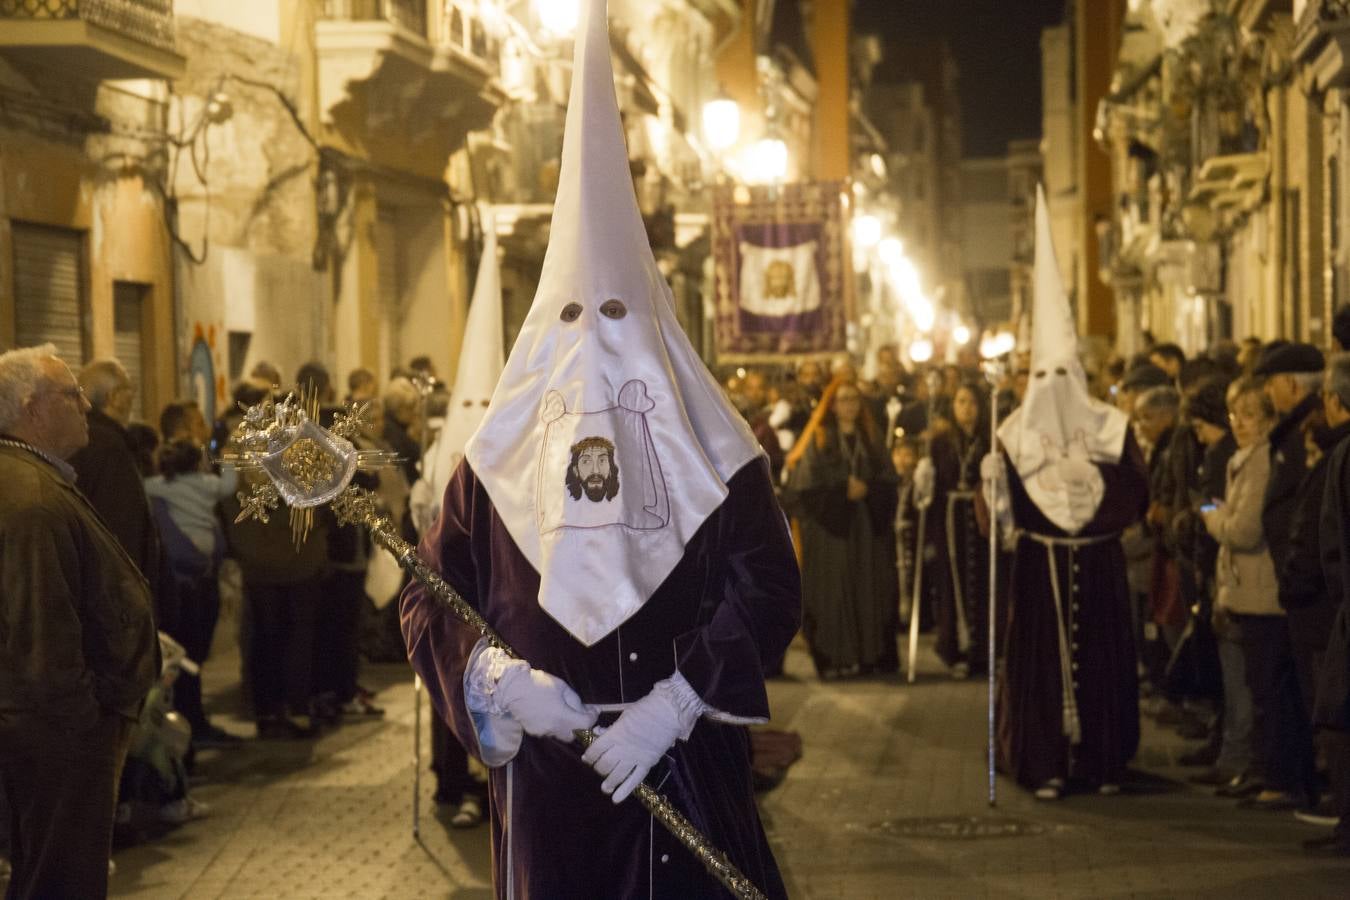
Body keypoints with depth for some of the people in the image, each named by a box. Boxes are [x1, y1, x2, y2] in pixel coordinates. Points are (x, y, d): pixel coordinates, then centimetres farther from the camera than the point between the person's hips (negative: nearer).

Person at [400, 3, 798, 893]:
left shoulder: (707, 447, 1)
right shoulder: (499, 454, 5)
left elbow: (768, 588, -6)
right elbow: (428, 599, 4)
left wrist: (671, 705, -16)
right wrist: (497, 678, -15)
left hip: (683, 764, -1)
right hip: (541, 767, 1)